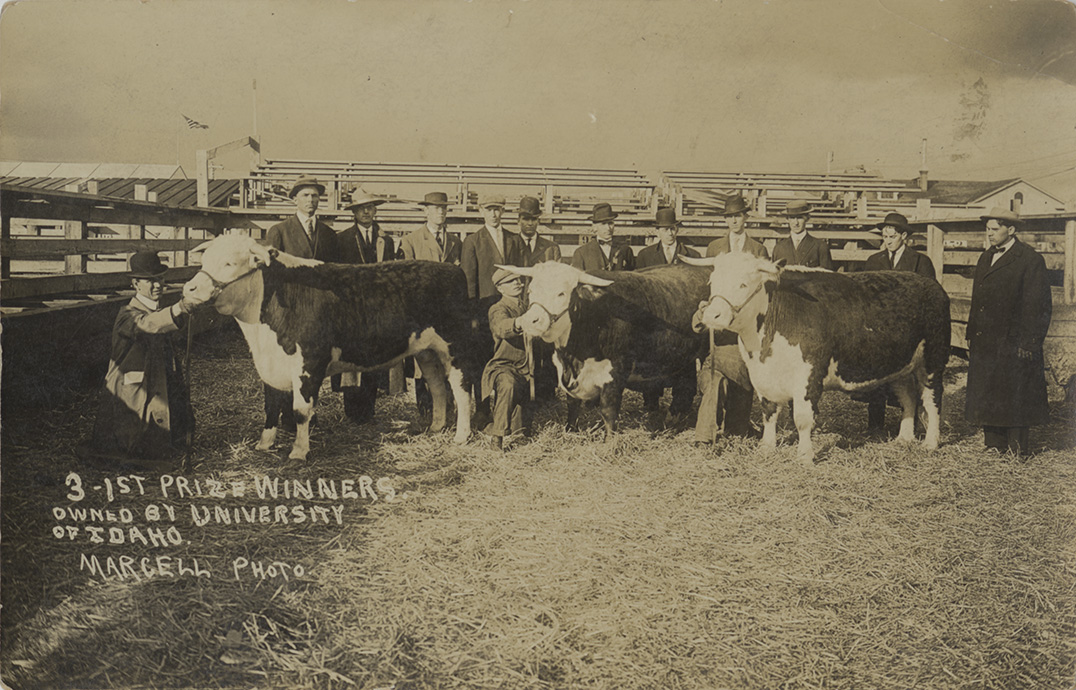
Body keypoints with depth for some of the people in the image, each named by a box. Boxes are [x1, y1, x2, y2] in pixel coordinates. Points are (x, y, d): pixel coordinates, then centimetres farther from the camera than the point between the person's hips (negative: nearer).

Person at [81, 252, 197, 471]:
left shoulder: (160, 311, 11)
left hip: (159, 393, 8)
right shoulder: (128, 315, -16)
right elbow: (147, 324, -40)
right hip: (131, 398, -8)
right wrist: (176, 310, -56)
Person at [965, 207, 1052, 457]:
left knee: (1014, 399, 0)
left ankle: (1017, 452, 9)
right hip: (984, 344, 8)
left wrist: (1027, 343, -16)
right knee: (987, 398, 12)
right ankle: (994, 448, 22)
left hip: (1012, 345, -8)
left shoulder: (1030, 260, -9)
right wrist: (971, 334, 14)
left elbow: (1037, 306, -12)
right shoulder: (986, 258, 15)